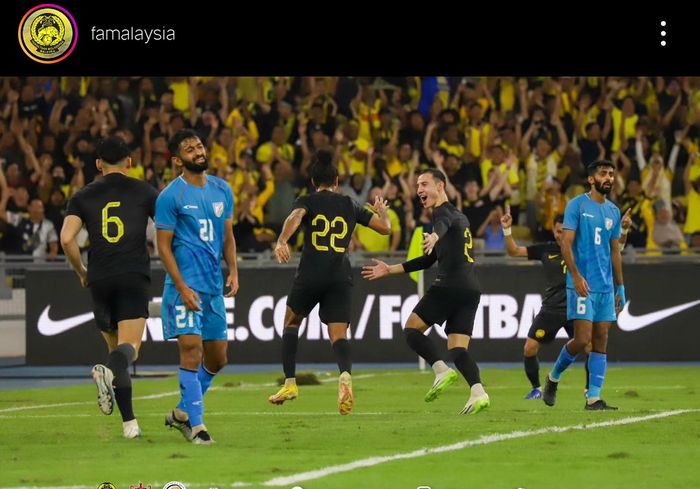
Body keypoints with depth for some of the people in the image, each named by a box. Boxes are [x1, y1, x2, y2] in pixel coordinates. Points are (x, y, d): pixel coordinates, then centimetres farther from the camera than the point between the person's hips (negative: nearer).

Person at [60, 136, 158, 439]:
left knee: (115, 346, 13)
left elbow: (67, 238, -1)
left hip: (100, 280, 2)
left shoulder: (84, 196, 10)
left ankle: (129, 422, 8)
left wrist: (81, 272, 14)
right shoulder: (144, 192, 7)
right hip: (134, 276, -2)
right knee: (130, 346, -9)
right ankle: (109, 373, -45)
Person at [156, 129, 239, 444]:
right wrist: (182, 287, -16)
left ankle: (183, 412, 26)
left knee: (218, 357, 10)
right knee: (192, 349, -13)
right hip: (186, 284, -7)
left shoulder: (222, 190, 11)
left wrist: (233, 271, 4)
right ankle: (196, 423, -7)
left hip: (214, 286, 7)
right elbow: (163, 245, -8)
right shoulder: (171, 196, -8)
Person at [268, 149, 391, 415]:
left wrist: (281, 242, -35)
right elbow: (385, 228, 17)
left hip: (310, 275, -1)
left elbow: (295, 217, -18)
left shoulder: (307, 201, 6)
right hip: (341, 278, 1)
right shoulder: (350, 205, 13)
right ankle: (345, 375, -37)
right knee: (339, 334, -5)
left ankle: (290, 383, 13)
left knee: (291, 323, 21)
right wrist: (382, 211, 40)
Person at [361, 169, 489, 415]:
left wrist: (435, 236, -53)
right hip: (471, 289, 8)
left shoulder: (443, 211, 1)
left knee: (412, 329, 3)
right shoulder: (460, 217, 30)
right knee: (458, 350, 1)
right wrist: (389, 270, 41)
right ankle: (478, 392, -21)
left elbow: (444, 223, -28)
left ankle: (442, 371, -15)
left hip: (450, 284, -8)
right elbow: (429, 260, 37)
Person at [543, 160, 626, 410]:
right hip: (582, 285, -6)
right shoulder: (577, 205, -4)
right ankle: (554, 378, 13)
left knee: (601, 342, 2)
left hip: (606, 287, 6)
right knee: (583, 339, -11)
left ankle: (593, 398, 4)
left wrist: (620, 287, 16)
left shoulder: (613, 211, 14)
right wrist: (576, 276, -21)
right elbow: (566, 244, -10)